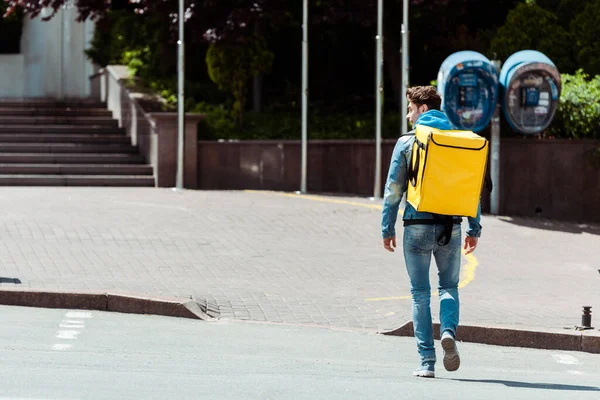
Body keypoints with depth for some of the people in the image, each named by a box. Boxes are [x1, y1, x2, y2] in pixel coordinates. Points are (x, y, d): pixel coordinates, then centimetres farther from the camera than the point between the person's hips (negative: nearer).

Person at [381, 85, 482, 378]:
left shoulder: (407, 143, -2)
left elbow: (393, 189, -2)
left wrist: (387, 228, 4)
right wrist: (474, 229, 10)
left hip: (417, 225, -2)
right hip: (450, 226, 2)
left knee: (420, 293, 6)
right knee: (449, 286, 16)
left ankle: (427, 362, 2)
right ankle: (448, 331, -13)